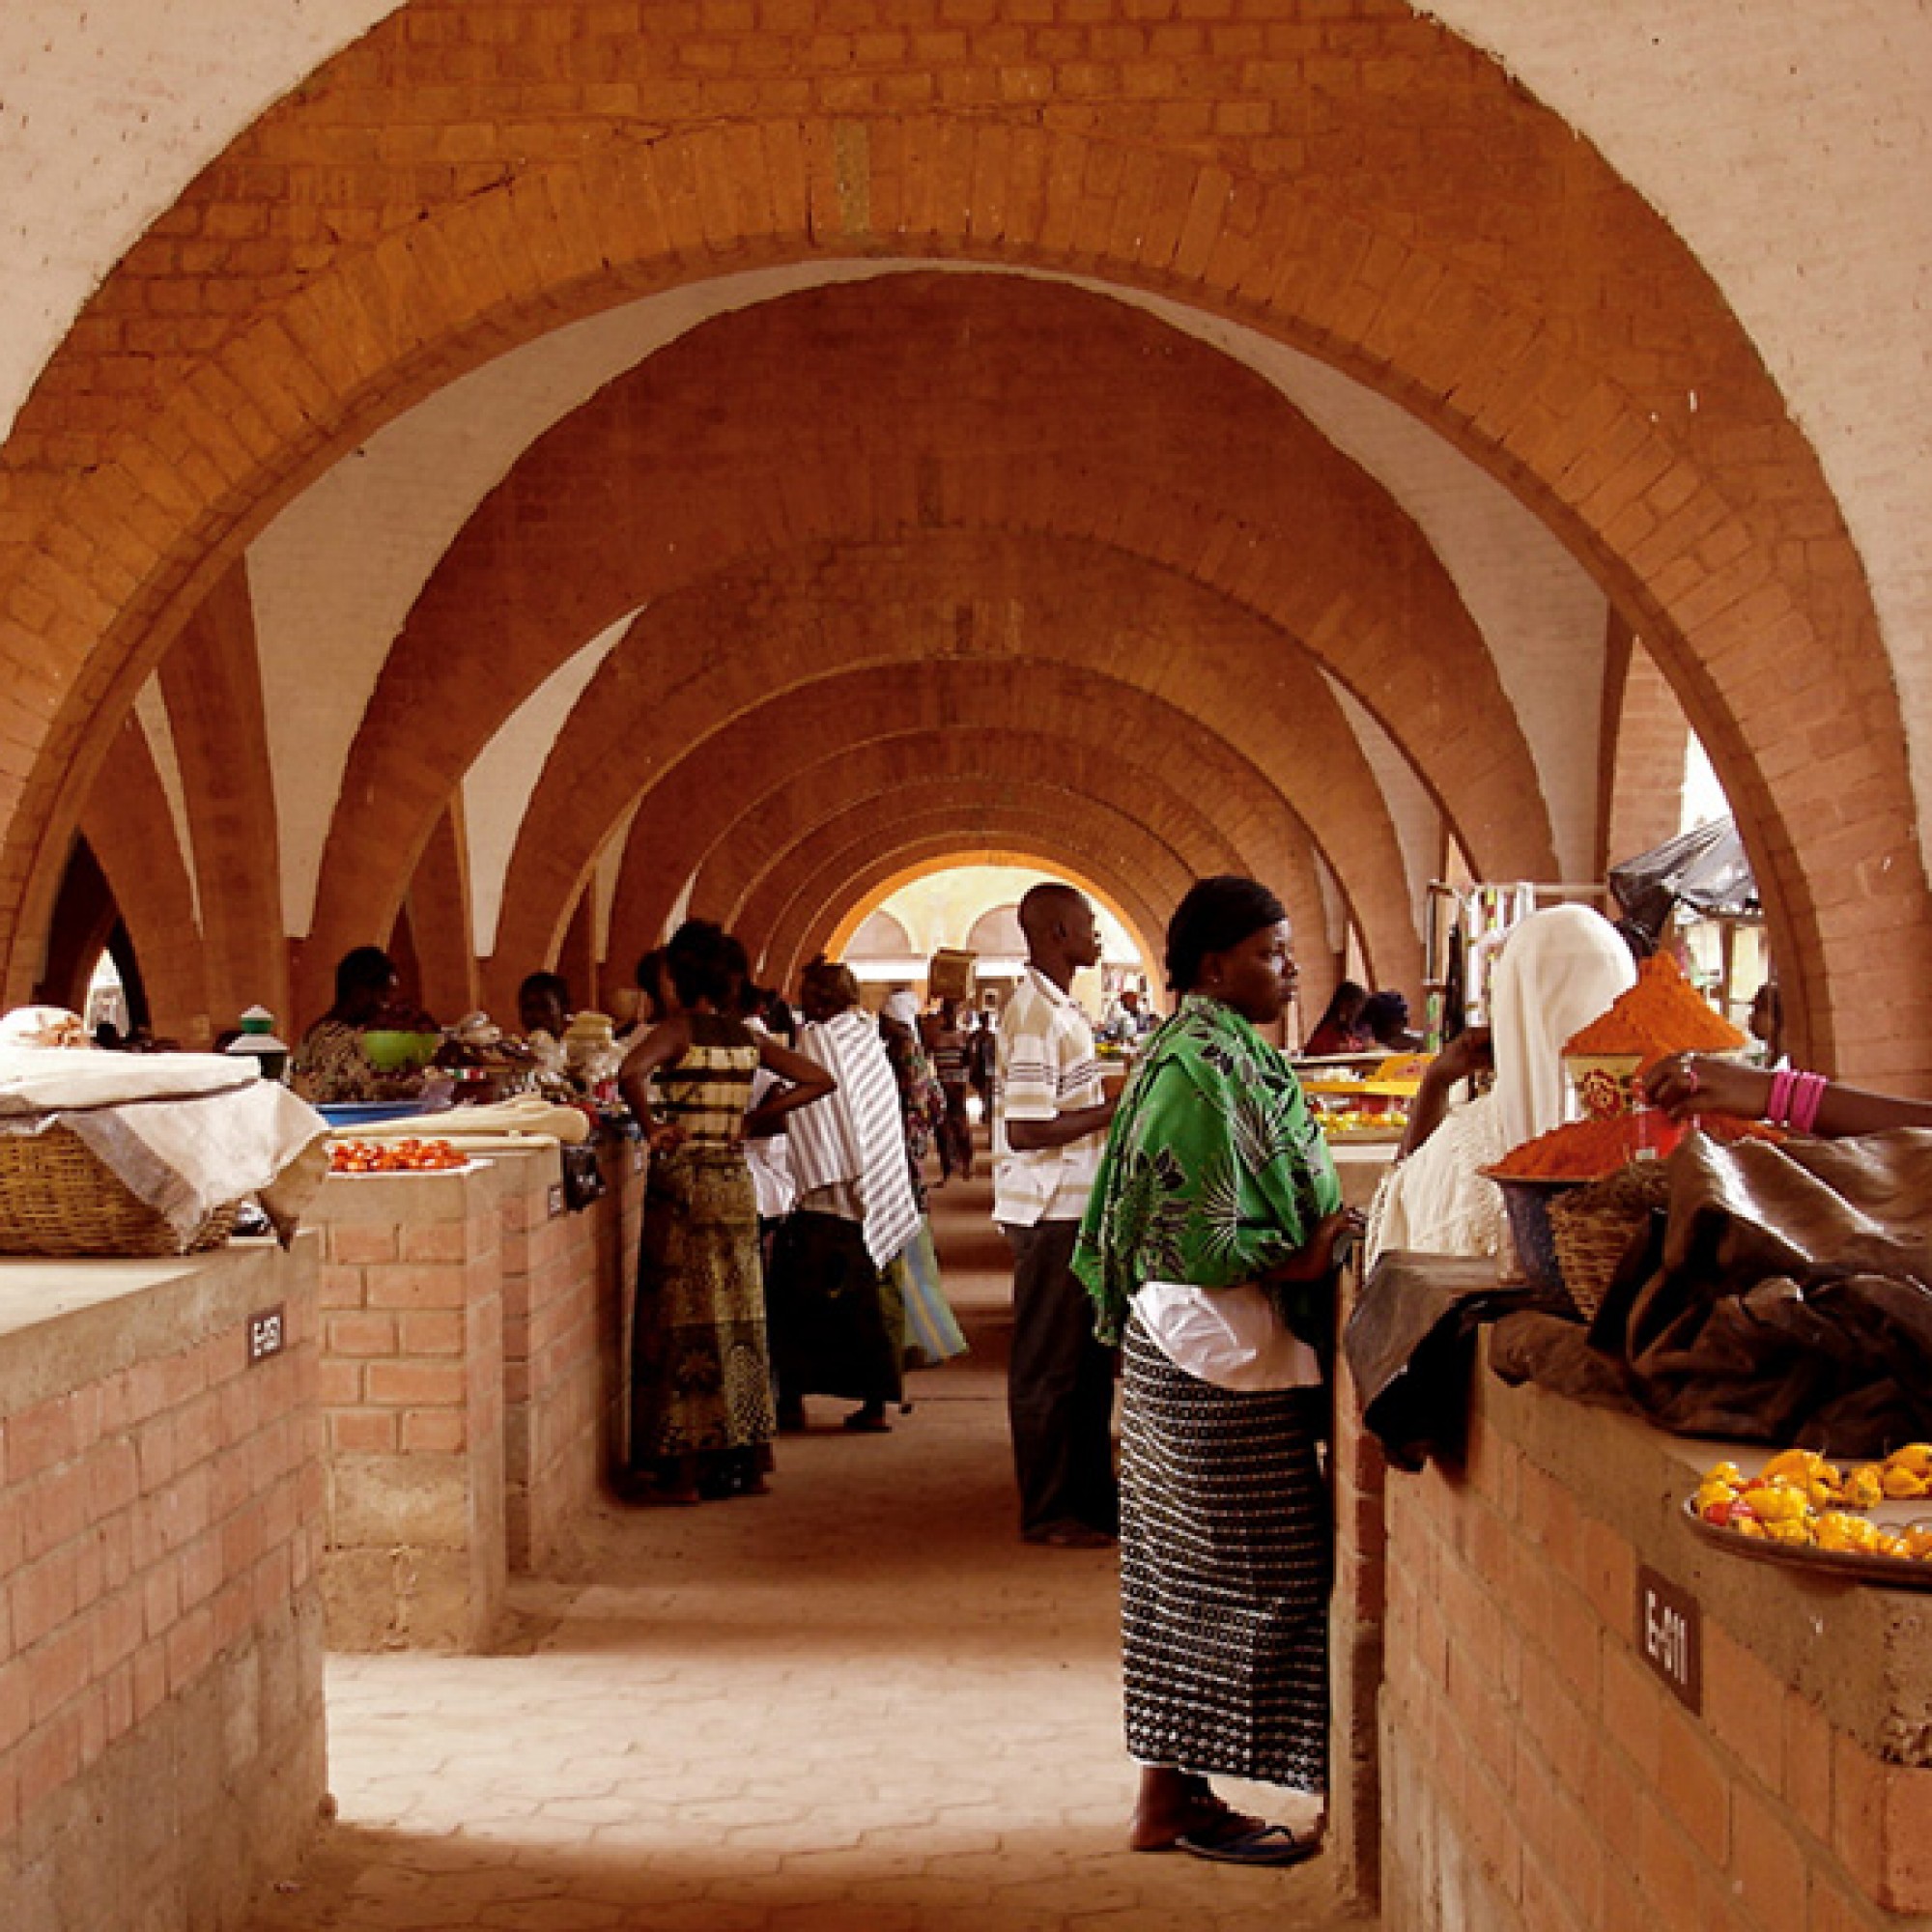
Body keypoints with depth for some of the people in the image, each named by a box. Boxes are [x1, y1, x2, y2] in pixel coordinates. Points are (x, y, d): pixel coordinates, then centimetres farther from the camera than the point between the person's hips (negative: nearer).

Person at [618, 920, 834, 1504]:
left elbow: (630, 1073, -30)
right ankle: (743, 1461, 17)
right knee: (737, 1318, 11)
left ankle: (684, 1469, 3)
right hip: (735, 1181, 6)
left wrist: (651, 1128, -16)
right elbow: (818, 1080, 10)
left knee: (684, 1324, 0)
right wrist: (753, 1119, 8)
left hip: (682, 1182, -5)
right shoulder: (746, 1036, 6)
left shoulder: (678, 1028, -11)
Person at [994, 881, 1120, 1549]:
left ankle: (1090, 1494, 29)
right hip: (1050, 1213, -10)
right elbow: (1025, 1131, -25)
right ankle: (1049, 1513, 11)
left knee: (1088, 1361, 18)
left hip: (1078, 1208, 10)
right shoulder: (1034, 1015, -19)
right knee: (1049, 1368, 1)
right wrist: (1115, 1111, -17)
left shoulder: (1059, 1007, 12)